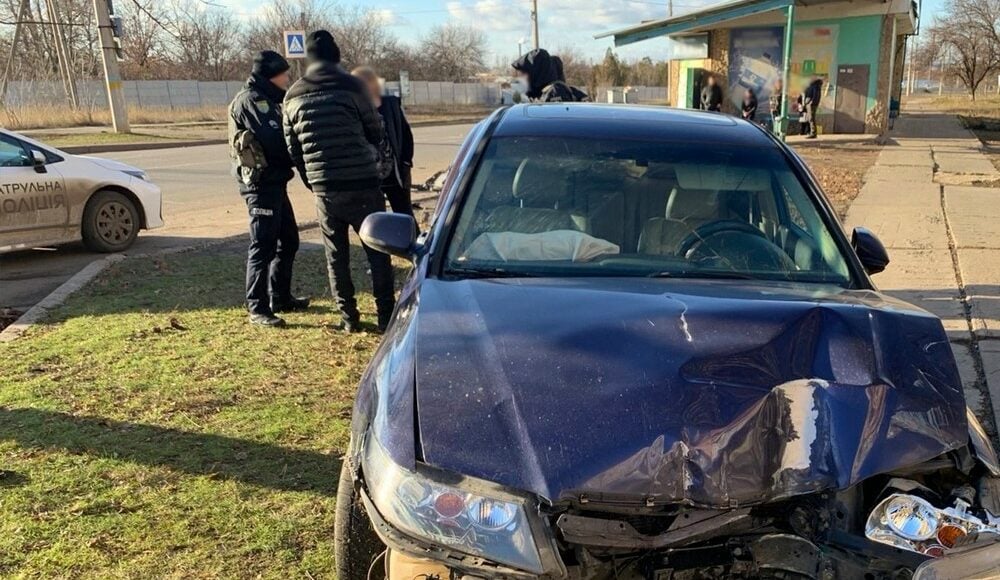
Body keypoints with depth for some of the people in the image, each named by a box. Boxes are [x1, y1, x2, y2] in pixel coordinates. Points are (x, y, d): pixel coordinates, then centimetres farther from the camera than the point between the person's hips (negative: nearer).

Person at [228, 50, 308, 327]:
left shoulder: (267, 101, 20)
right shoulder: (250, 101, -12)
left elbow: (280, 135, 13)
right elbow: (274, 141, -22)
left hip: (274, 182, 10)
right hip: (261, 183, -10)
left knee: (288, 240, 17)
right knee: (263, 245, -8)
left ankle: (280, 297, 27)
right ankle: (257, 308, -2)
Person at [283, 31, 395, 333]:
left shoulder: (293, 96, 6)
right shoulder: (350, 86, -6)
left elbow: (293, 150, 9)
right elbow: (376, 132, 1)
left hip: (324, 189, 3)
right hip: (361, 183, -3)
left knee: (336, 256, 12)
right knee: (377, 252, 7)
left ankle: (349, 317, 15)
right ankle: (386, 315, 9)